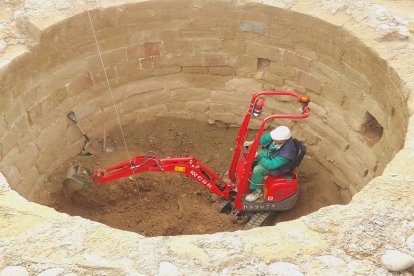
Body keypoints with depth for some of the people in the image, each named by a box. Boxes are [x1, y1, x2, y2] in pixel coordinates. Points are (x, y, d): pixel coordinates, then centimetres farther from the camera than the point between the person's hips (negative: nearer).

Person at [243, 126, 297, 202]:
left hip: (278, 167, -8)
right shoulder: (278, 136, -25)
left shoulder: (286, 153, -42)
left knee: (257, 170, -24)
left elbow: (271, 165, -33)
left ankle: (257, 192, 0)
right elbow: (266, 138, -7)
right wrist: (251, 142, -15)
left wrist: (259, 157, -30)